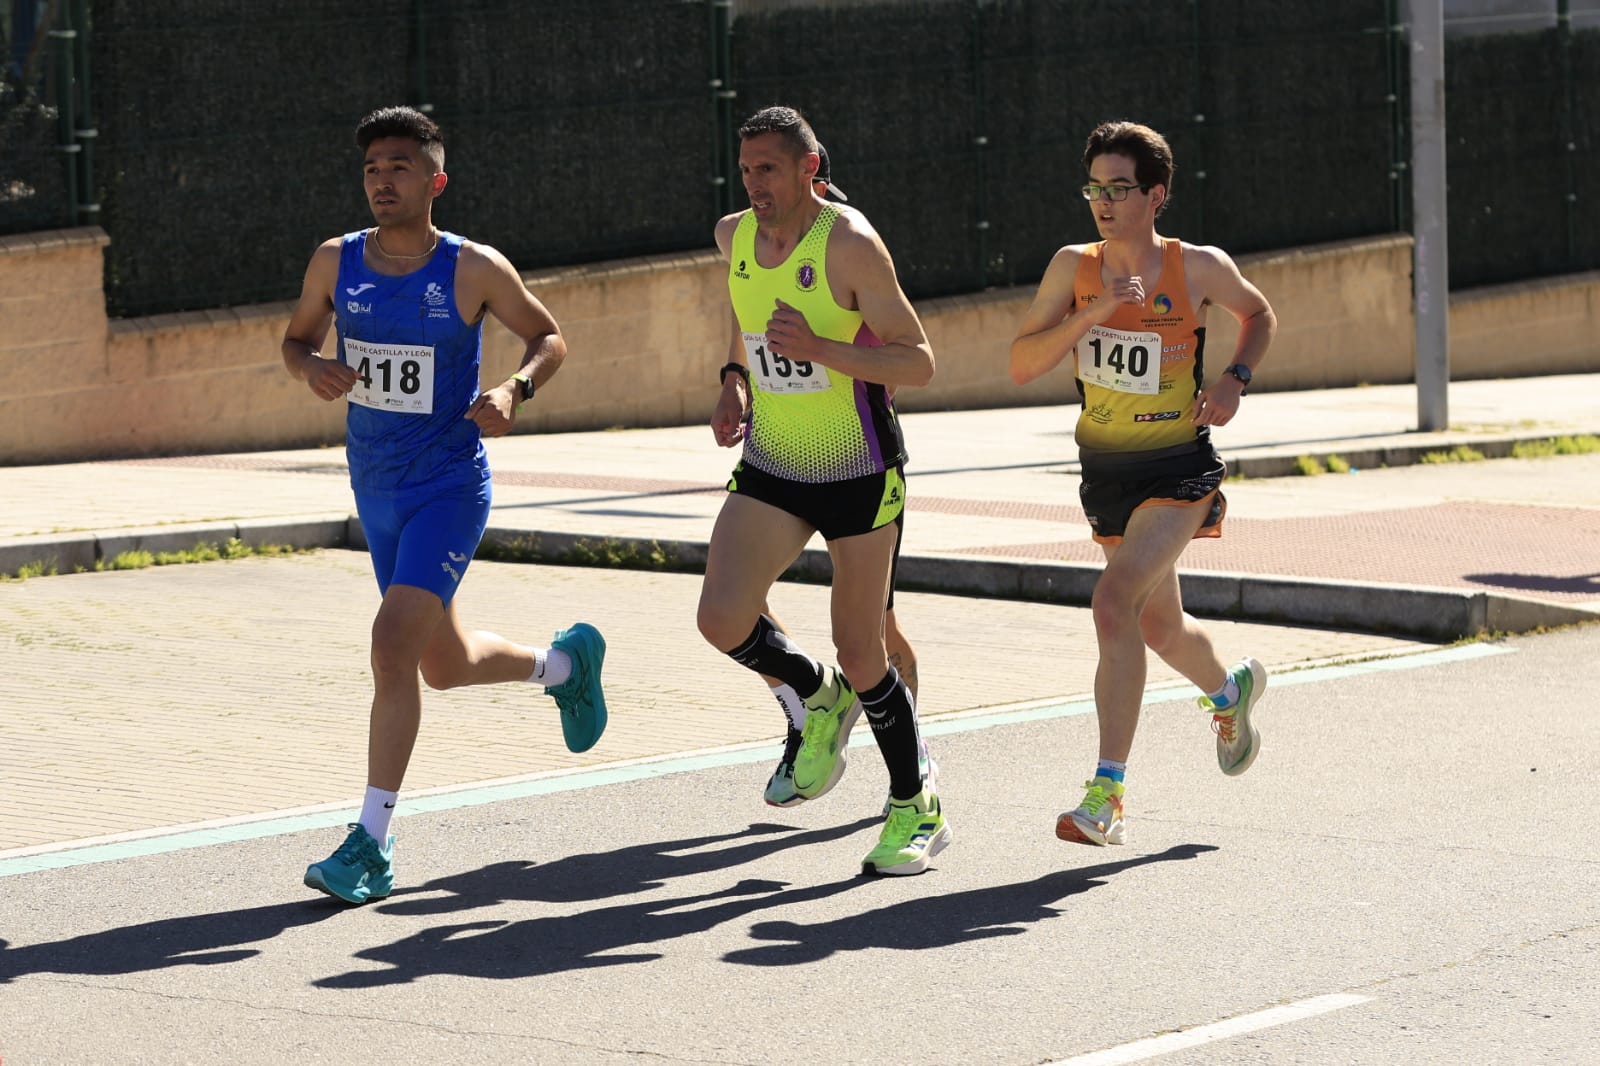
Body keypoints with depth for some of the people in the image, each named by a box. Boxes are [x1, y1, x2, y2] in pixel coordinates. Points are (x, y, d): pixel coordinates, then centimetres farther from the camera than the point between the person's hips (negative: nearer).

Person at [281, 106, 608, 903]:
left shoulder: (475, 269, -11)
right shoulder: (336, 262, -2)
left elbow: (548, 338, 3)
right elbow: (296, 337, 13)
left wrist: (514, 391, -17)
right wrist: (313, 369, -11)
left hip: (450, 486, -6)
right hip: (376, 490, 6)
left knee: (393, 647, -21)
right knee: (444, 665, 18)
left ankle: (372, 845, -14)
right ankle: (563, 664, 51)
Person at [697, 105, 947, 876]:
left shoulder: (852, 245, -17)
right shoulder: (734, 236, 1)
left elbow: (919, 363, -17)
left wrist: (820, 349, -30)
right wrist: (736, 382, 5)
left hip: (860, 474, -5)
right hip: (770, 468, 5)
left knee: (859, 654, 0)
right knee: (722, 619, -16)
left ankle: (916, 810, 21)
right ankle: (818, 697, 16)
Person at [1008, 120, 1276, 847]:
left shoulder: (1200, 269, -8)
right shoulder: (1074, 268, -3)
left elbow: (1259, 315, 13)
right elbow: (1022, 365, -9)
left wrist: (1234, 378, -5)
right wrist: (1095, 311, -21)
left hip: (1179, 471, -5)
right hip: (1106, 472, 5)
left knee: (1115, 602, -25)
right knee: (1159, 629, 20)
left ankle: (1107, 795, -22)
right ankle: (1230, 691, 55)